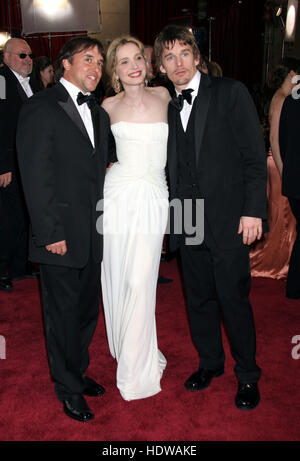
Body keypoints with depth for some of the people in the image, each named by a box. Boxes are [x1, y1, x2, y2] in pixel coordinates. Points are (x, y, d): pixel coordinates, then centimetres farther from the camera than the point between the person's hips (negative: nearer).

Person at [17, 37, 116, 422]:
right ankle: (69, 390, 26)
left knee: (88, 309, 18)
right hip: (62, 238, -7)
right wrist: (51, 233, -16)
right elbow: (36, 178, -14)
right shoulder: (40, 109, -9)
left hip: (94, 236, 7)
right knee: (64, 315, 7)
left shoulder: (98, 113, 14)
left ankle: (78, 372, 38)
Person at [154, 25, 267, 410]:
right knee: (198, 299, 15)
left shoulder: (230, 93, -3)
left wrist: (253, 209, -13)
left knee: (233, 299, 3)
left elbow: (254, 155, -7)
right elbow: (173, 168, 13)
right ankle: (210, 362, 36)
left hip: (228, 220, -5)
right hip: (188, 225, 5)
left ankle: (247, 375, 23)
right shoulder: (169, 109, 12)